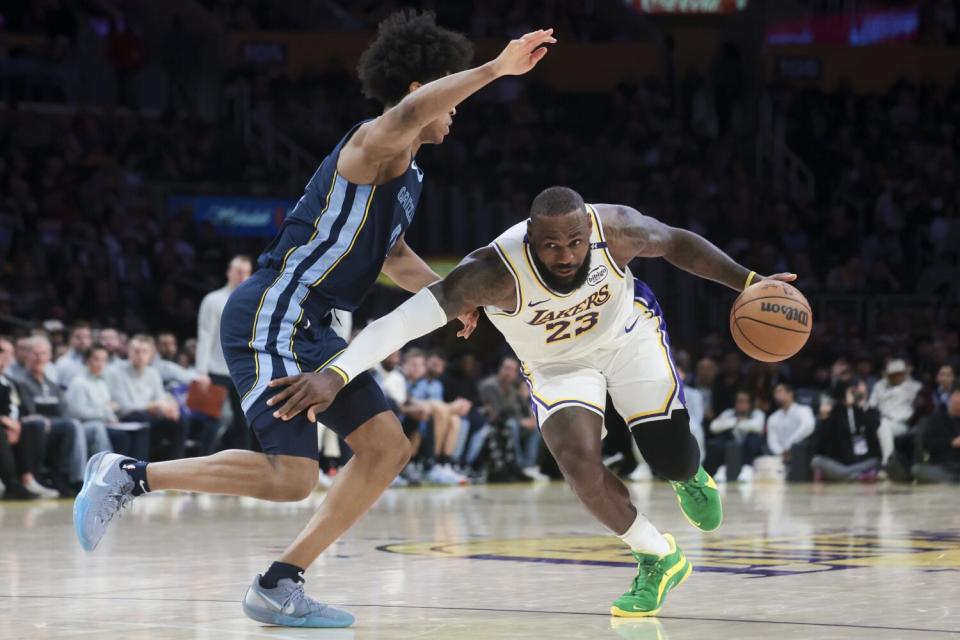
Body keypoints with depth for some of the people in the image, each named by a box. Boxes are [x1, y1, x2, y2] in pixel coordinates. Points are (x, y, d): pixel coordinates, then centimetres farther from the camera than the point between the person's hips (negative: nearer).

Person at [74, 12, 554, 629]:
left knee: (388, 447, 6)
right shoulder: (375, 144, -13)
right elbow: (407, 113, -39)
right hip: (270, 318, -11)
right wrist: (498, 67, -38)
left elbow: (392, 254, 34)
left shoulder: (407, 173, 18)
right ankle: (130, 475, -2)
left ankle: (278, 586, 9)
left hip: (310, 328, 11)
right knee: (290, 477, -17)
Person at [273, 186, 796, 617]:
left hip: (629, 333, 1)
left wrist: (749, 283, -13)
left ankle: (689, 476, 41)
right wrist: (335, 374, -62)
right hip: (557, 365, -1)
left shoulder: (617, 230, -34)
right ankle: (658, 560, 3)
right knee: (578, 459, -24)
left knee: (674, 464, -1)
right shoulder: (497, 271, -41)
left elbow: (677, 243, -10)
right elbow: (405, 319, -49)